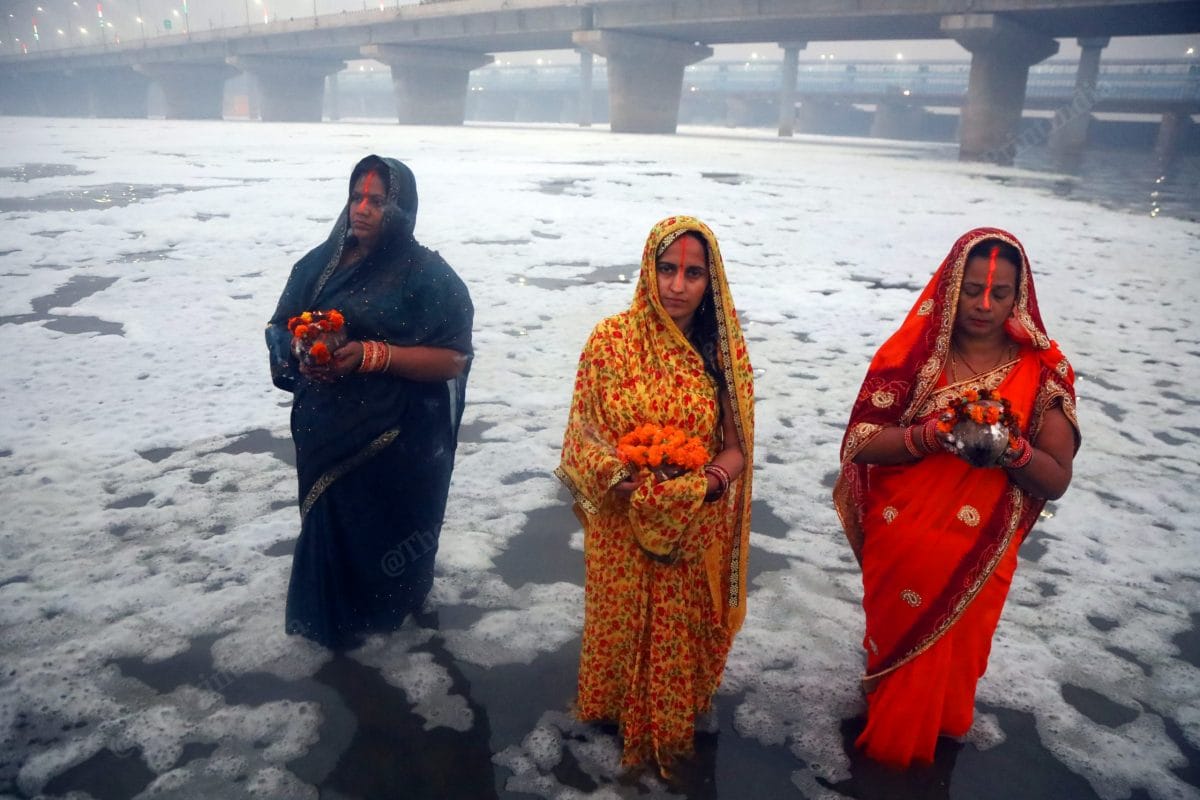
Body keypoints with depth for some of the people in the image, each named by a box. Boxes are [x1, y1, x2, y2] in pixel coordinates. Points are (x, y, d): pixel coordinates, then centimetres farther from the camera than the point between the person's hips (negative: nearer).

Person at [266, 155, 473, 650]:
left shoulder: (427, 274, -12)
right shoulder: (321, 262, 5)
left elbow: (453, 360, -16)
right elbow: (280, 327, 12)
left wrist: (373, 355, -25)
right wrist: (300, 356, -11)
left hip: (396, 442, -4)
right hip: (325, 433, 5)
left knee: (383, 527, 9)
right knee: (328, 521, 16)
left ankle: (382, 619, 36)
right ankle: (327, 617, 41)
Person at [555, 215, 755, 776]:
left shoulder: (725, 349, -6)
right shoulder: (611, 340, -10)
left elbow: (737, 446, -4)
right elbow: (583, 434, -6)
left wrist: (709, 481, -24)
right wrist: (616, 476, -24)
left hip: (695, 533, 1)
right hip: (622, 530, 0)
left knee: (682, 632, 16)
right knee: (622, 625, 18)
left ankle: (675, 727, 43)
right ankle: (621, 716, 46)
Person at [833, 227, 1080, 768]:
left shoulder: (1042, 373, -7)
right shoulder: (913, 352, -9)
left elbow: (1056, 482, -8)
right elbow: (861, 443, -13)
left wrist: (1012, 447, -28)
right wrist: (929, 434, -29)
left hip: (977, 557, 0)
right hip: (898, 547, 0)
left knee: (953, 658, 17)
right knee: (896, 648, 19)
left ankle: (936, 740, 48)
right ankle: (886, 739, 47)